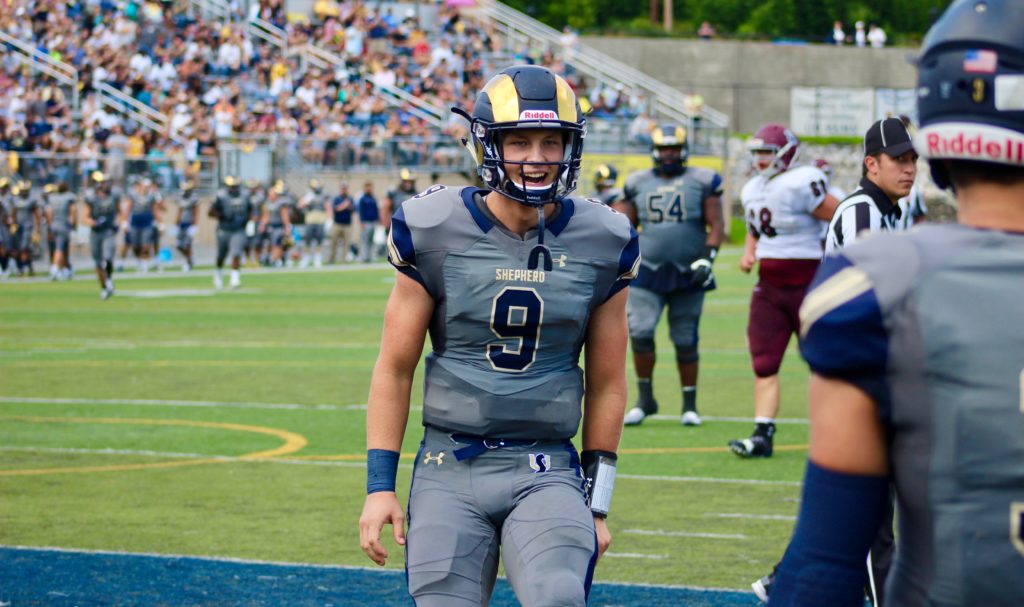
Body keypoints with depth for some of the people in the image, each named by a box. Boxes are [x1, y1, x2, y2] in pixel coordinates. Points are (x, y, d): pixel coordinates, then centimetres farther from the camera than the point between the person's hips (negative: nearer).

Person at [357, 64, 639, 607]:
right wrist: (379, 484, 0)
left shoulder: (600, 245, 3)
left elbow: (606, 385, 10)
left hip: (546, 472, 0)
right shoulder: (435, 233, -2)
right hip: (450, 467, 0)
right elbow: (394, 369, 4)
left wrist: (596, 504, 10)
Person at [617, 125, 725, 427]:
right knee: (640, 332, -11)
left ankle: (689, 405, 14)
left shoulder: (701, 182, 1)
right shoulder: (638, 184, 9)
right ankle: (645, 398, 3)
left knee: (686, 341, 3)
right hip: (647, 273, 2)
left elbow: (716, 225, 0)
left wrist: (707, 257, -12)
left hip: (688, 275, -2)